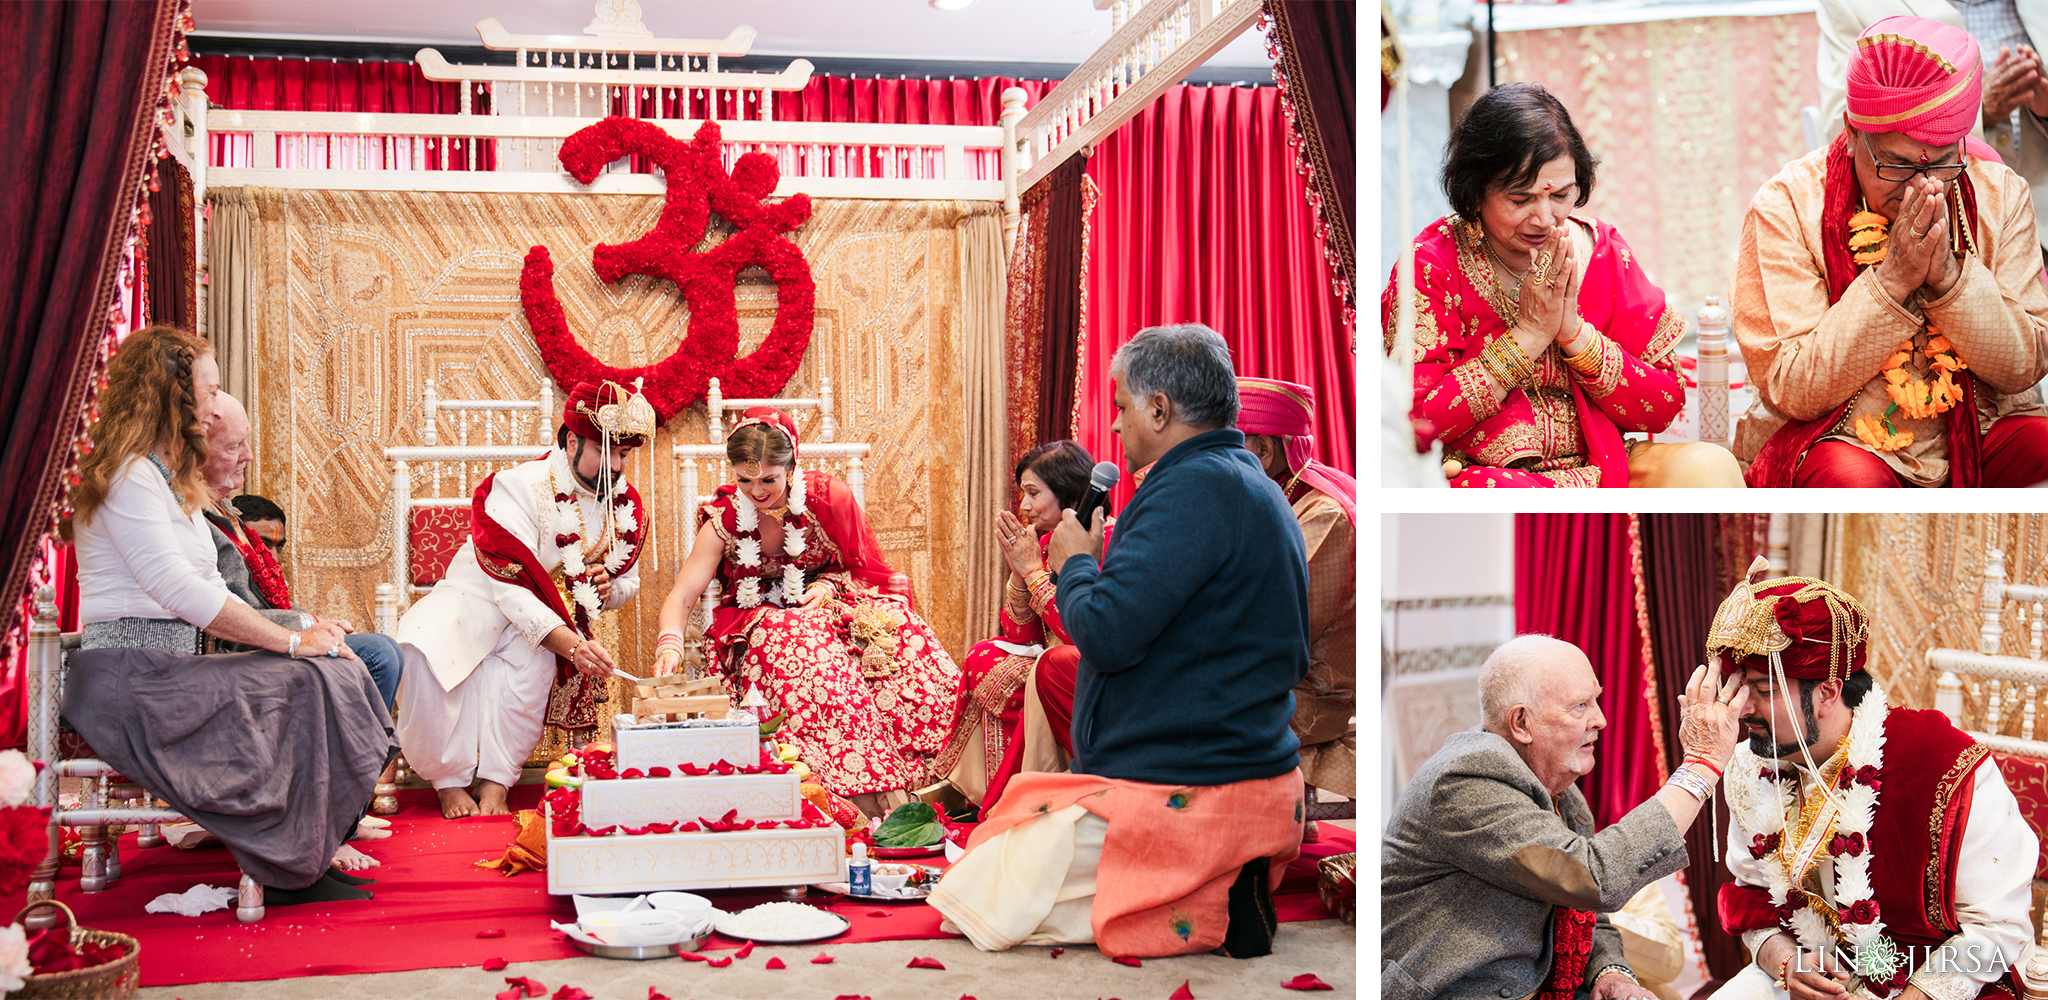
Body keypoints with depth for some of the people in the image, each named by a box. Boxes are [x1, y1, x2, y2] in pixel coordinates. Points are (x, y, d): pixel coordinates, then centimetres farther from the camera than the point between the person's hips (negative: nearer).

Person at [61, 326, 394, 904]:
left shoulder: (173, 480, 22)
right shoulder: (129, 476, -10)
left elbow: (207, 597, 16)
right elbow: (178, 590, -20)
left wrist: (295, 631, 0)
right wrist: (291, 640, -17)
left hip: (170, 669, 9)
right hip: (128, 677, -9)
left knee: (338, 670, -10)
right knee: (305, 685, -23)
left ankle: (316, 845, -13)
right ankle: (293, 868, -14)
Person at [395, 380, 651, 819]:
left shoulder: (626, 506, -1)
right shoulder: (518, 488, -22)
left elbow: (628, 580, 16)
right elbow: (509, 586, -30)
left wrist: (607, 589, -12)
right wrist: (572, 645, -43)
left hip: (554, 614, 4)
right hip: (479, 597, -4)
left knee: (534, 656, -35)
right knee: (425, 647, -36)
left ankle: (495, 780, -26)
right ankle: (450, 782, -19)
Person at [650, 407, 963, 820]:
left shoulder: (828, 496, -9)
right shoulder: (724, 518, -9)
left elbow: (867, 569, 4)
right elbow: (682, 595, -16)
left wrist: (830, 585, -16)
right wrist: (670, 645, -36)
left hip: (832, 605, 1)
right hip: (763, 621, -1)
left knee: (906, 644, -30)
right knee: (815, 660, -36)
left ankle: (905, 783, -30)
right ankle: (870, 793, -39)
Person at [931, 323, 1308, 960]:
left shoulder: (1193, 489, -19)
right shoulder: (1260, 491, 13)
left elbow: (1105, 634, -26)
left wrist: (1075, 563, -3)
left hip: (1179, 798, -11)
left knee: (971, 904, -6)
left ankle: (1208, 911, -8)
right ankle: (1220, 892, 9)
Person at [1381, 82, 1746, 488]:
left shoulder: (1602, 249, 5)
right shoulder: (1432, 264, -7)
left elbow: (1664, 407, 3)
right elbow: (1419, 423, -15)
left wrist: (1574, 333, -12)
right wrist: (1530, 333, -15)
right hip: (1481, 474, -3)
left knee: (1709, 466, -23)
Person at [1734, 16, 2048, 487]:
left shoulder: (1999, 195, 0)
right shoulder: (1787, 205, -11)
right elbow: (1789, 391, -16)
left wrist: (1950, 276, -19)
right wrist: (1891, 281, -24)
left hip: (1975, 433, 4)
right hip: (1839, 442, -4)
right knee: (1854, 482, -36)